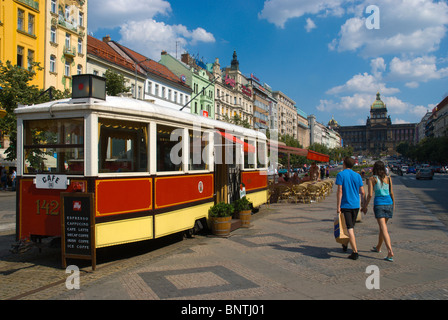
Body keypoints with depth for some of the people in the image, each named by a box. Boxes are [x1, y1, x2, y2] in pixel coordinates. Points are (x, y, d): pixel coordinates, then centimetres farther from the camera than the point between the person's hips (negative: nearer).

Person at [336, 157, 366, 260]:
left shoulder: (340, 175, -7)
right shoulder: (357, 175, 5)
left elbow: (340, 191, -13)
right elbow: (362, 192, 4)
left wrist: (338, 206, -11)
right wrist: (364, 205, 13)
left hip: (346, 205, -5)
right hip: (356, 205, 5)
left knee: (350, 229, -6)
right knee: (351, 227, 20)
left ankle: (355, 252, -11)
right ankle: (345, 245, 38)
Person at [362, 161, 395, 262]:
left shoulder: (372, 179, -5)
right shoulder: (388, 178, 5)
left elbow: (370, 195, -8)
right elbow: (391, 193, 7)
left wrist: (365, 206, 2)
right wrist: (393, 204, 20)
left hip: (379, 204, -4)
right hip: (388, 203, 4)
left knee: (384, 229, -8)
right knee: (382, 226, 20)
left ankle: (390, 252, -20)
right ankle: (378, 247, 36)